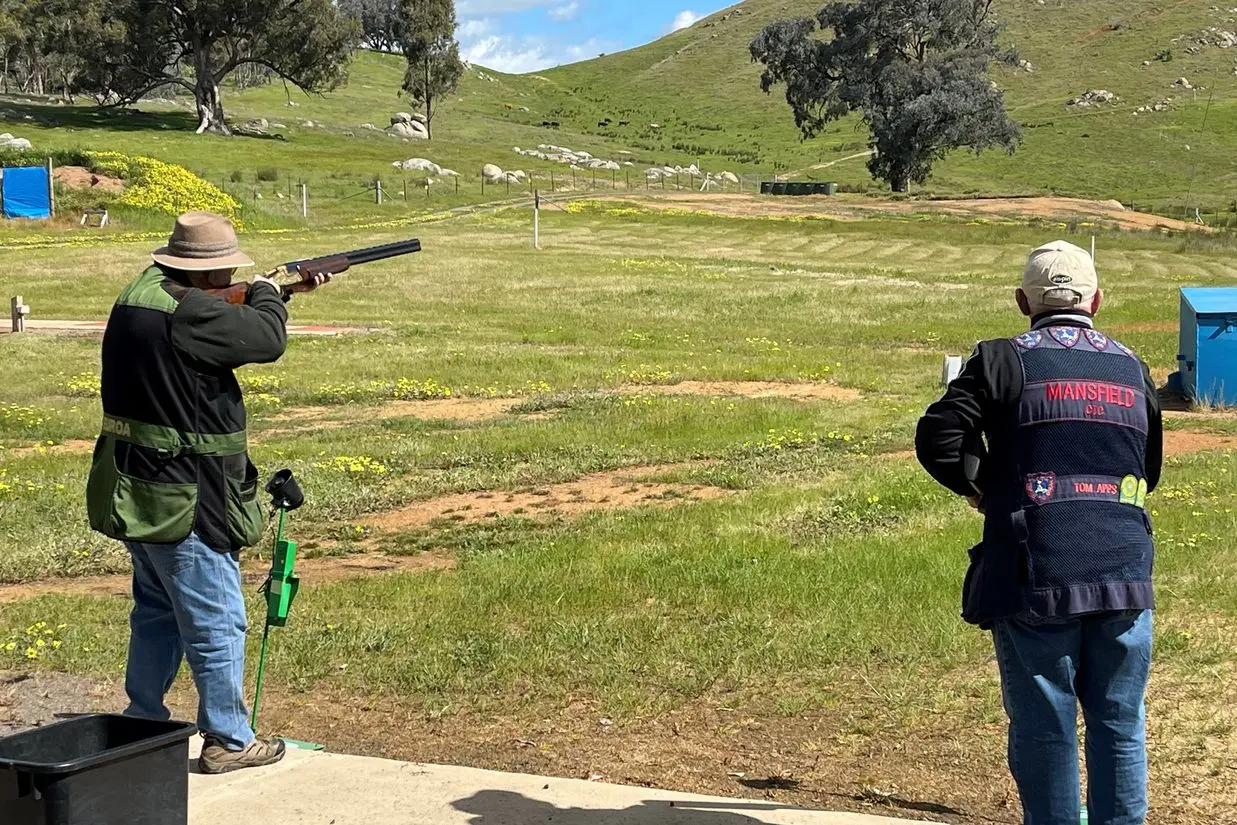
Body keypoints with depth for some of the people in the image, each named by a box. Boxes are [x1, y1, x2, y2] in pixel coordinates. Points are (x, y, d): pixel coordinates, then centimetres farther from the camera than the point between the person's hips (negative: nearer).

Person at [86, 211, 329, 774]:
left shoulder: (141, 296, 7)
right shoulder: (183, 314, -23)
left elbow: (225, 319, 18)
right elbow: (267, 338, -18)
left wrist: (283, 293, 14)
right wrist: (268, 294, 1)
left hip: (138, 493, 10)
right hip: (182, 503, -10)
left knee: (158, 613, 22)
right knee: (217, 622, 3)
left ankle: (141, 725, 33)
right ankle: (228, 740, 13)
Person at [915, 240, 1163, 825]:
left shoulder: (1005, 361, -3)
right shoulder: (1133, 369, 11)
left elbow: (937, 440, -10)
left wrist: (983, 485, 6)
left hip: (1037, 575, -4)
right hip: (1125, 574, 4)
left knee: (1044, 725, 6)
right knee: (1120, 723, 13)